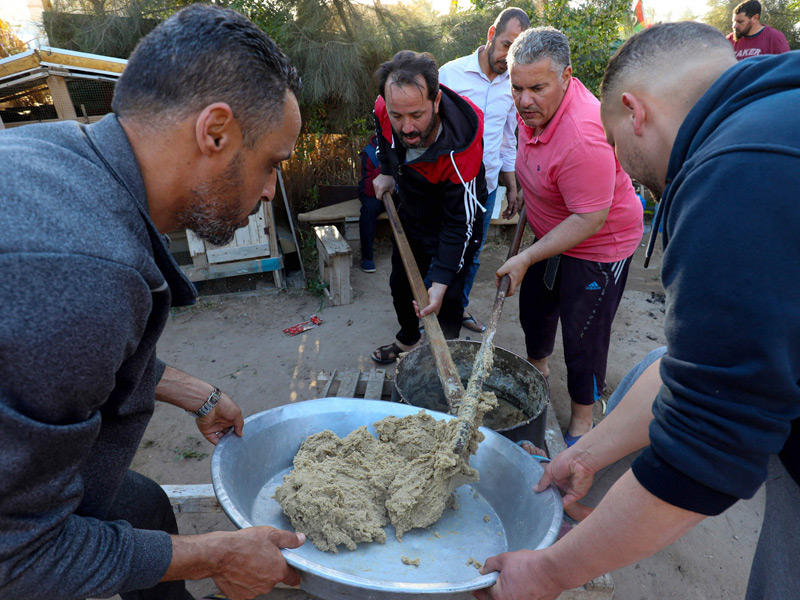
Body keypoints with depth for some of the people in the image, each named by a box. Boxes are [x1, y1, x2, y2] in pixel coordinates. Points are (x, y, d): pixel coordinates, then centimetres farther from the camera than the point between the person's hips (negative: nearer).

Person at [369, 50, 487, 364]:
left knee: (447, 299, -2)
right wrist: (387, 172, 3)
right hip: (411, 214, 6)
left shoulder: (462, 144, -39)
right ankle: (408, 339, 49)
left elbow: (460, 221, -33)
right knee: (401, 283, 21)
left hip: (456, 215, -5)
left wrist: (441, 282, -35)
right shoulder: (385, 109, -26)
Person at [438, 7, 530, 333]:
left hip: (486, 187, 4)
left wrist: (511, 185, 14)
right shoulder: (451, 73, -9)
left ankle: (459, 307, 34)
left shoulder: (511, 84, 6)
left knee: (472, 256, 14)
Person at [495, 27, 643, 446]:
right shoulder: (536, 106, -9)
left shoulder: (582, 137, -36)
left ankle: (582, 422, 22)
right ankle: (537, 368, 51)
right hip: (552, 231, 9)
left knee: (583, 340, 1)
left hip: (598, 246, -9)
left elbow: (589, 219, -32)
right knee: (534, 309, 24)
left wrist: (527, 258, -29)